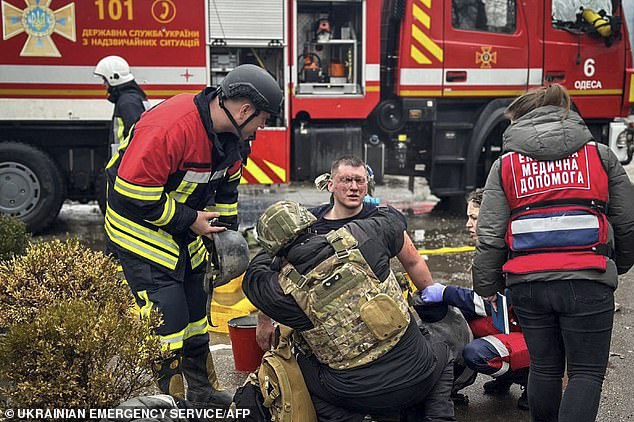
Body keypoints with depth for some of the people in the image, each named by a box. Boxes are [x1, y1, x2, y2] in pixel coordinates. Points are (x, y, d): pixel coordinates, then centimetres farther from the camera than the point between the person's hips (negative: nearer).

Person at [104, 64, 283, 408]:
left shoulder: (228, 134, -2)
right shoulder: (169, 126, -32)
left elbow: (226, 188, 13)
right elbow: (133, 193, -31)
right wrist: (190, 221, -21)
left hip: (182, 228, 9)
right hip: (140, 227, -9)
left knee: (194, 308, 15)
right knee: (167, 318, -11)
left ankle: (202, 390, 30)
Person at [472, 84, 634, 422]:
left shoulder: (505, 164, 7)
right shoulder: (600, 154, 8)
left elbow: (490, 235, 2)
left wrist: (486, 286, 13)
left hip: (528, 283, 2)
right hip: (586, 280, -1)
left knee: (544, 367, 19)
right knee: (586, 372, 9)